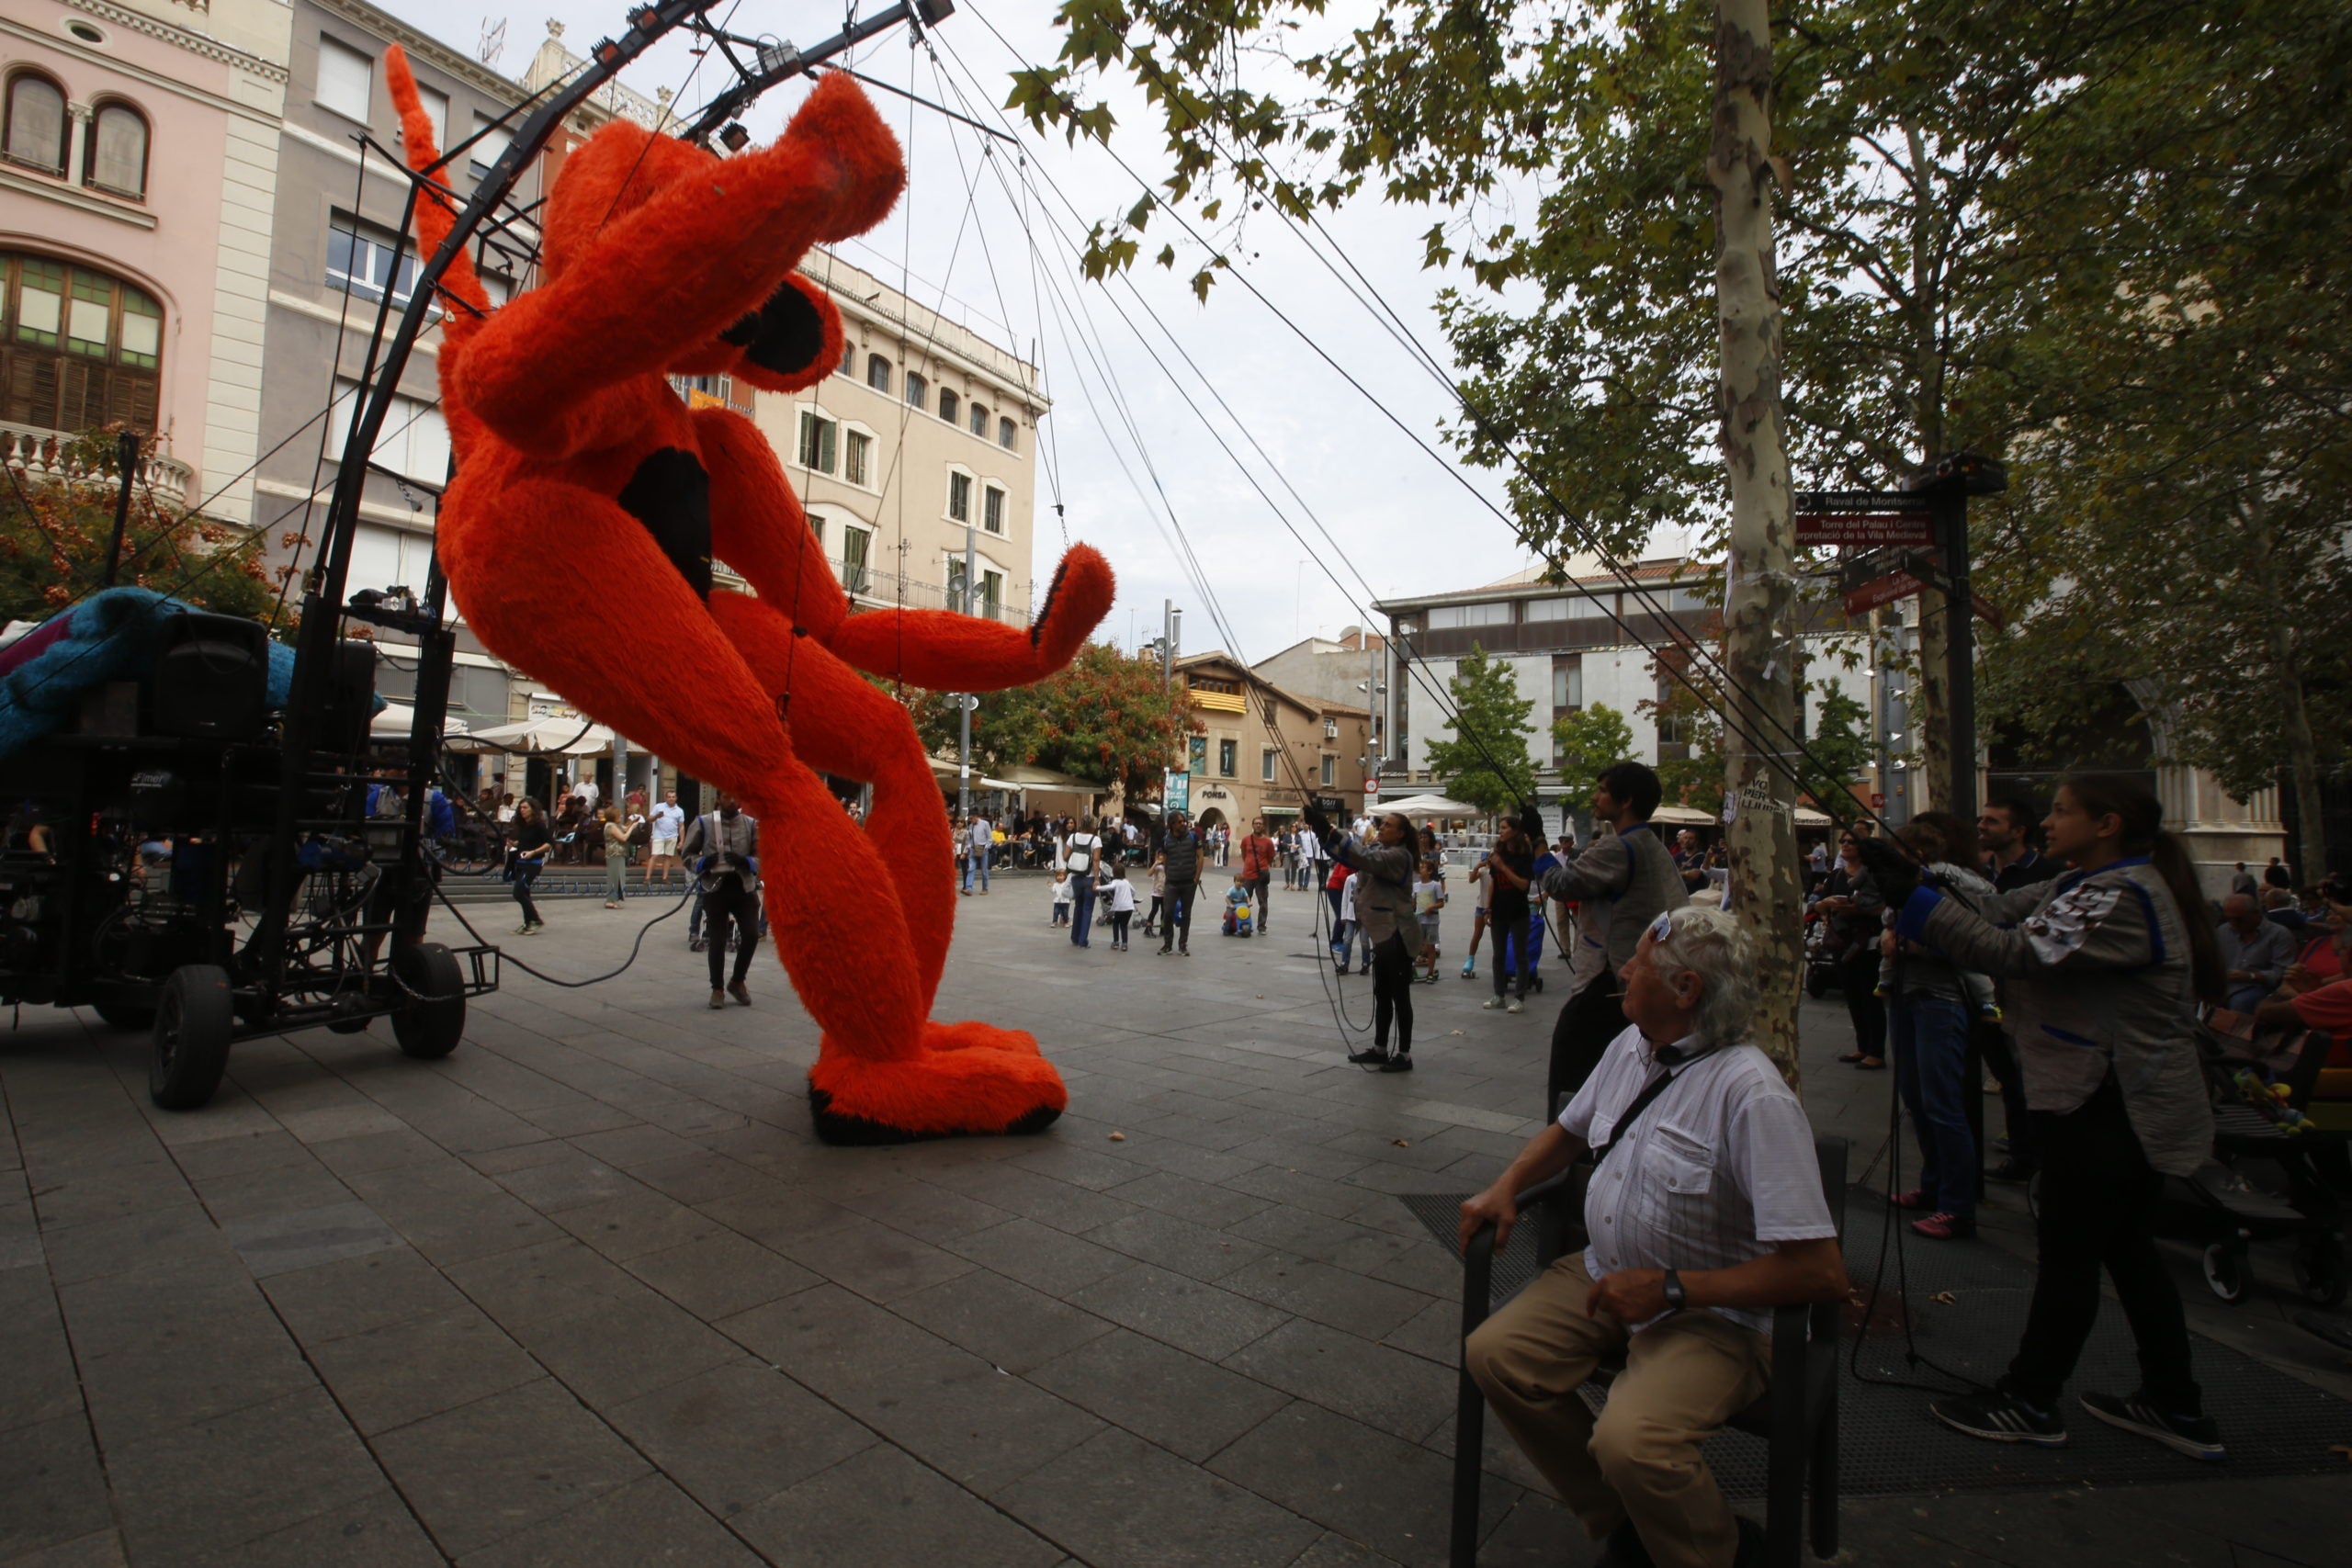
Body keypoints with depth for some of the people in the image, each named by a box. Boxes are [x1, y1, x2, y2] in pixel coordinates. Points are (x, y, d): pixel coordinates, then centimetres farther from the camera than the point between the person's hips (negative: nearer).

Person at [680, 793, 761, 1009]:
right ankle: (717, 988, 19)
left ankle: (737, 981, 19)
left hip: (744, 887, 2)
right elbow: (687, 853, 6)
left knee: (752, 935, -4)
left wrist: (745, 861, -14)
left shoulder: (751, 823, 6)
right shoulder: (703, 822, 1)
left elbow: (762, 856, 7)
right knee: (718, 940, 4)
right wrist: (702, 863, -14)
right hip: (715, 888, -2)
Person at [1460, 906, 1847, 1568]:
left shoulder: (1752, 1095, -25)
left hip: (1712, 1312, -7)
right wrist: (1506, 1186, 0)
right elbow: (1569, 1129, 17)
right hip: (1607, 1276, 8)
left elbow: (1819, 1271, -26)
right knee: (1493, 1355, -6)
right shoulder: (1632, 1044, 0)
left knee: (1631, 1439, -29)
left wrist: (1672, 1289, -23)